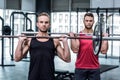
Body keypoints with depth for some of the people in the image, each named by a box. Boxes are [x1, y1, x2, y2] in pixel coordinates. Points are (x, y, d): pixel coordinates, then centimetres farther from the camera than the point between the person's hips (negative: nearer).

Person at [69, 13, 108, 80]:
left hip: (94, 68, 1)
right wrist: (72, 37, -16)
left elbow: (104, 51, -7)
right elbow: (75, 50, -13)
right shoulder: (78, 35, 1)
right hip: (80, 68, -1)